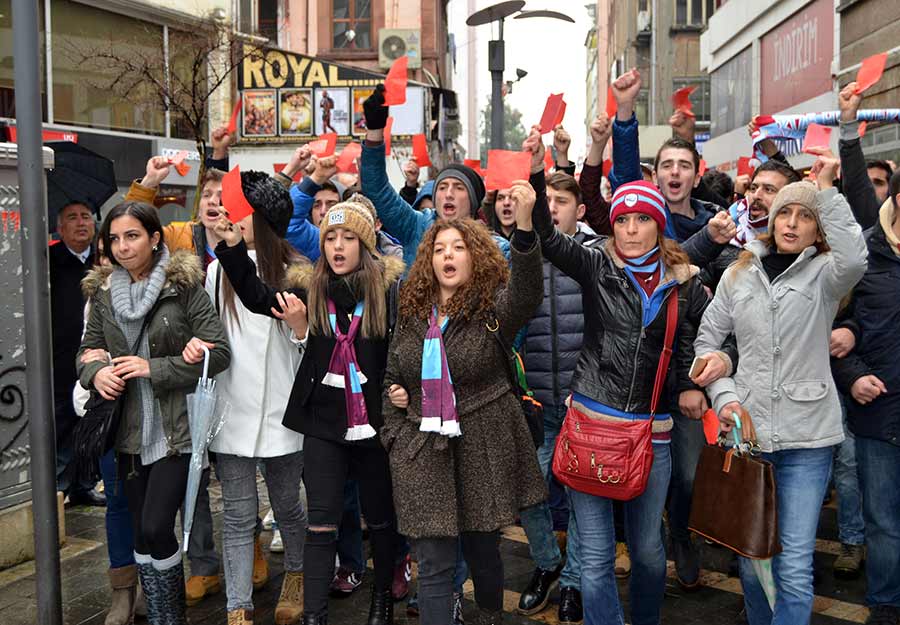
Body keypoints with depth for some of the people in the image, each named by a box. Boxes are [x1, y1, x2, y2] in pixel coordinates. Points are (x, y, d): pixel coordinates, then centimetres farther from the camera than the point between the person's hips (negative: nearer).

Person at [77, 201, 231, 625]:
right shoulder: (103, 293, 8)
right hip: (131, 430, 5)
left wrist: (154, 368, -17)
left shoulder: (184, 285, -9)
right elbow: (89, 348, 16)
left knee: (155, 528, -8)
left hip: (176, 428, -5)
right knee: (141, 533, 11)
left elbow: (218, 352, -13)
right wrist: (95, 372, -7)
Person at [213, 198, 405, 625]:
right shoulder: (311, 287, 2)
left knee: (380, 517, 15)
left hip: (373, 420, -1)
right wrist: (233, 248, -12)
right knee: (321, 522, 1)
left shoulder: (389, 287, -7)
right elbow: (258, 299, -3)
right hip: (323, 420, 2)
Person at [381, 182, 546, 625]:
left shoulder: (493, 308, -7)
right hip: (423, 450, 3)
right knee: (434, 564, 1)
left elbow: (526, 294, -32)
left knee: (482, 550, 14)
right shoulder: (412, 313, 6)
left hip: (484, 446, -2)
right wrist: (394, 407, 5)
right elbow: (392, 377, 21)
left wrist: (523, 226, -47)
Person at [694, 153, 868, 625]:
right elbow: (707, 339, 10)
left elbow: (854, 259, -25)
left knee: (794, 565, -3)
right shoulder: (740, 272, 7)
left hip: (806, 436, -3)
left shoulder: (824, 272, -1)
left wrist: (827, 190, -23)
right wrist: (724, 396, -3)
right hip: (747, 428, 3)